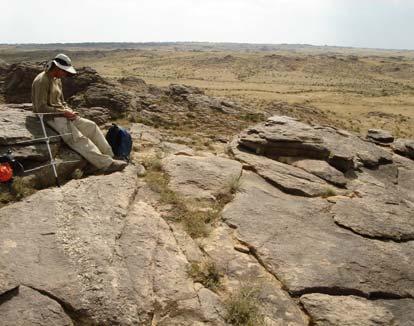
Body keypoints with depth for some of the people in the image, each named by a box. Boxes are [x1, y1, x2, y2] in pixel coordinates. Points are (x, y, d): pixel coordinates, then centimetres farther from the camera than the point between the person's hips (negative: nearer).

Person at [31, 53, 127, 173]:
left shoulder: (57, 80, 14)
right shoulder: (42, 81, -14)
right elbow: (41, 108, -18)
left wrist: (69, 111, 2)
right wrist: (63, 112, -18)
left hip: (61, 114, 9)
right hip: (49, 117, -9)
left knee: (90, 126, -5)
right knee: (77, 138, -25)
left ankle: (110, 156, -9)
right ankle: (106, 164, -34)